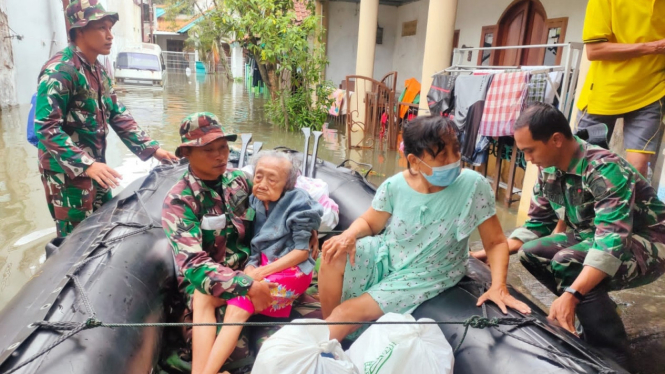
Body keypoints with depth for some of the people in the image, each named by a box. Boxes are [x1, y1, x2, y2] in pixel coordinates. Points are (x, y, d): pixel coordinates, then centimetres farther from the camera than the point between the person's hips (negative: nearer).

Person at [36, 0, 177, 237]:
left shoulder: (99, 71, 10)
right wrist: (86, 164, -32)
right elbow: (46, 128, -24)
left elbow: (118, 116, 13)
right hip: (67, 172, -8)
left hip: (94, 169, 9)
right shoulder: (59, 70, -18)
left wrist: (151, 148, 5)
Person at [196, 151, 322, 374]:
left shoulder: (297, 203, -8)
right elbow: (252, 246, 10)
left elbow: (302, 251, -10)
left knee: (237, 306, -29)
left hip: (291, 270, -6)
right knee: (203, 293, -14)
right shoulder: (255, 201, 7)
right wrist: (249, 271, -10)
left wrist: (262, 272, -15)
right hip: (259, 267, 6)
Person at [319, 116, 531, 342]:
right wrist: (350, 234, -22)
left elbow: (496, 242, -12)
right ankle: (326, 335, 1)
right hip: (385, 256, 3)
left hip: (425, 277, -2)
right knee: (334, 256, -23)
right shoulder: (395, 186, -14)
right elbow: (369, 223, 1)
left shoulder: (473, 186, -21)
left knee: (349, 312, -17)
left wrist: (498, 287, -25)